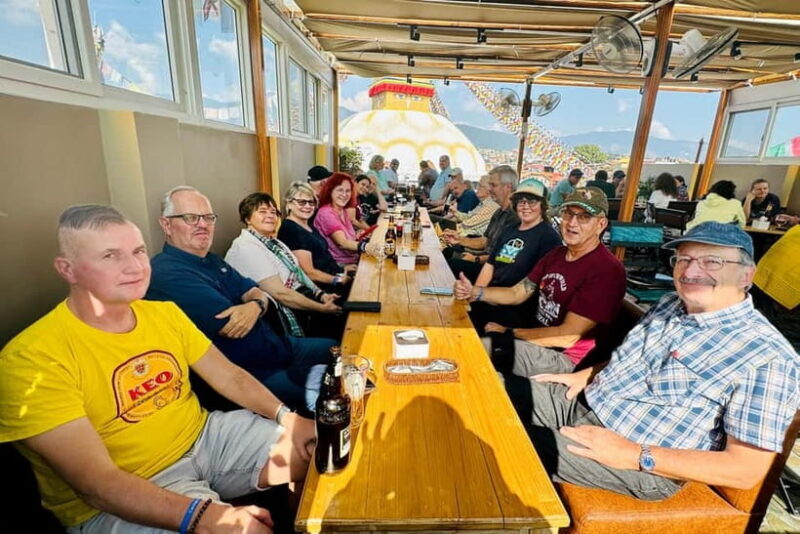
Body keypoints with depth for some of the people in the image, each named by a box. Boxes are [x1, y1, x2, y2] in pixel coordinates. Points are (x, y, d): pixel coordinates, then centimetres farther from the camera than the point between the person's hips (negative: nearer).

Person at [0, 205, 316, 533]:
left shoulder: (165, 313, -1)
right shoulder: (33, 360, -19)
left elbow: (229, 377, 2)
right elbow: (97, 483, -24)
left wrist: (285, 415, -13)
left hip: (205, 436, 6)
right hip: (113, 502, -5)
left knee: (316, 448, 1)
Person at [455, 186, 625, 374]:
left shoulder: (607, 270, -21)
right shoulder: (557, 254, 7)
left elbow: (567, 336, -22)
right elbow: (517, 293, 6)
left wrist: (510, 332, -15)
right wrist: (474, 292, -11)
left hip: (566, 358, -7)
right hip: (538, 340, 7)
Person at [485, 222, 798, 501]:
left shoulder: (767, 357, -18)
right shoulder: (669, 305, 5)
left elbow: (747, 471, -18)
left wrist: (634, 455, -24)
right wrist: (585, 375, 3)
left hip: (641, 464, -7)